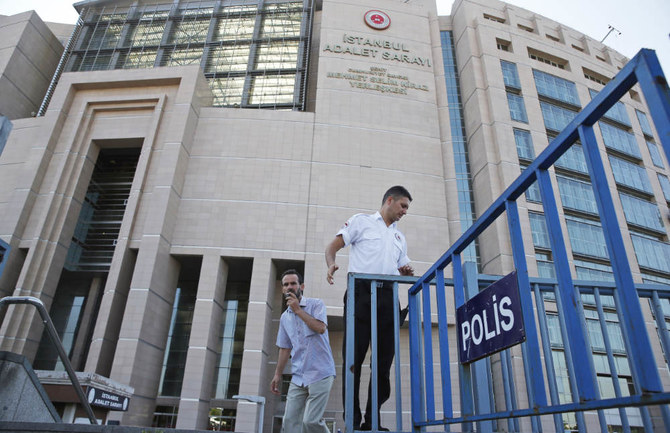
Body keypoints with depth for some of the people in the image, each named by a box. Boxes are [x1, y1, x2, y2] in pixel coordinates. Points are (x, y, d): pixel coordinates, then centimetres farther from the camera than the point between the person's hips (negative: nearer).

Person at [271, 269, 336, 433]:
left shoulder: (316, 304, 0)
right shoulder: (284, 317, 16)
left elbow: (321, 327, -17)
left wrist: (298, 310, -13)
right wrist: (277, 374, 15)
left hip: (320, 374, -5)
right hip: (298, 377, 6)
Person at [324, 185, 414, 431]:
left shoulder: (400, 237, 28)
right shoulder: (361, 221, 13)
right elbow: (333, 247, 4)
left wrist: (407, 273, 4)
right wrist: (331, 264, -18)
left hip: (387, 298, 5)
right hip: (361, 293, -5)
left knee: (384, 360, 1)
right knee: (354, 356, -8)